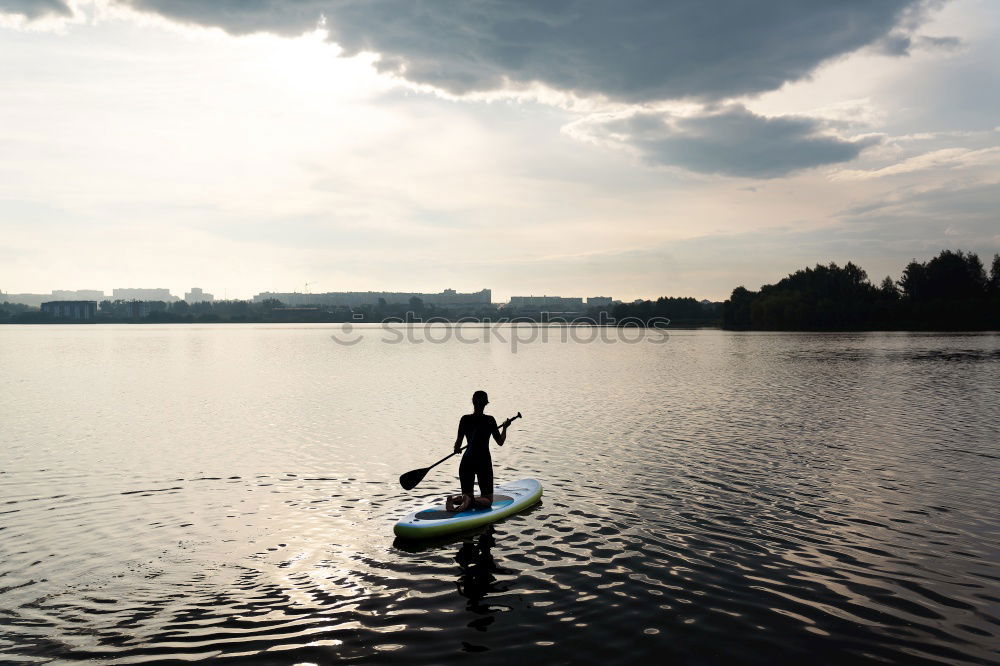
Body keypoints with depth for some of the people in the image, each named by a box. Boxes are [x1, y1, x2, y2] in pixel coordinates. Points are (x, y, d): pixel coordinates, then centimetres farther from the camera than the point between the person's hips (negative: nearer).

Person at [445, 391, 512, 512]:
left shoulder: (465, 419, -2)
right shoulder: (489, 420, -10)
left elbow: (457, 445, 0)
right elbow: (500, 442, -2)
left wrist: (456, 449, 24)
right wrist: (504, 427, 15)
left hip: (467, 461, 3)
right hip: (484, 461, -3)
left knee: (467, 495, 17)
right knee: (487, 500, 8)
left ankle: (453, 499, -16)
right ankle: (470, 500, -24)